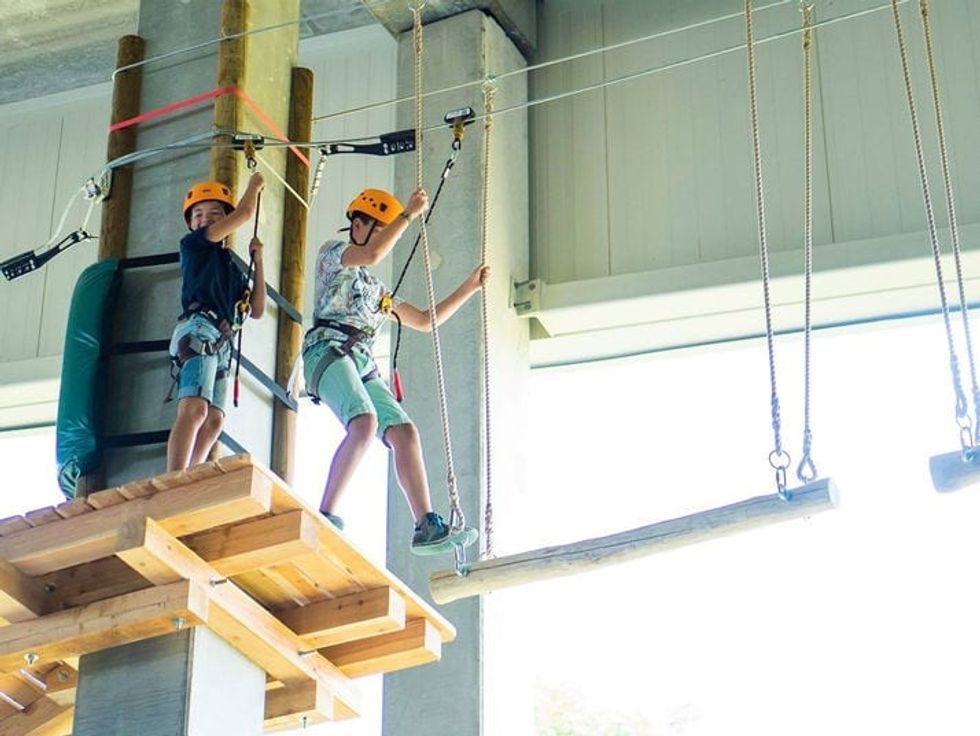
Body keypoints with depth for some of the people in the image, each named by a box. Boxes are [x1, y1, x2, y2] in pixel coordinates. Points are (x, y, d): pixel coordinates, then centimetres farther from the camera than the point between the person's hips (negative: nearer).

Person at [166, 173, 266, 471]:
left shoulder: (233, 268, 29)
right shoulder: (193, 244, 9)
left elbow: (257, 311, 23)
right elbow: (244, 213, -1)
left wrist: (258, 261, 21)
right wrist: (254, 184, 18)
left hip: (222, 343, 8)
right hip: (198, 331, -8)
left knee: (213, 421, -2)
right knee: (194, 408, -26)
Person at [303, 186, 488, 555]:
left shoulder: (377, 289, 33)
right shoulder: (331, 252, 12)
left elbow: (425, 321, 34)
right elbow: (372, 255, -10)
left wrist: (468, 287, 30)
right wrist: (409, 213, -3)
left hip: (363, 365, 8)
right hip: (328, 350, -8)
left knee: (404, 432, -9)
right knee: (365, 422, -32)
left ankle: (427, 527, -17)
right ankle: (325, 516, -32)